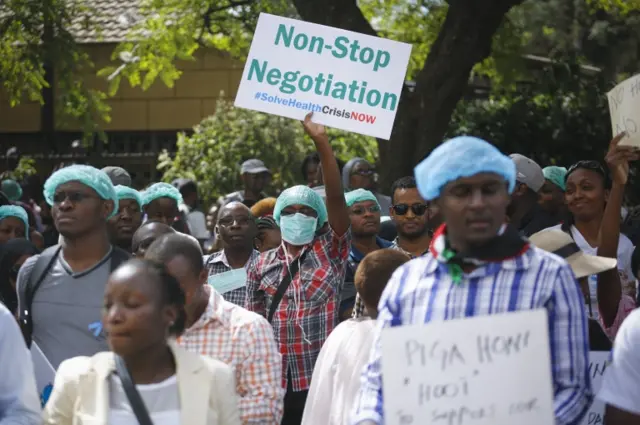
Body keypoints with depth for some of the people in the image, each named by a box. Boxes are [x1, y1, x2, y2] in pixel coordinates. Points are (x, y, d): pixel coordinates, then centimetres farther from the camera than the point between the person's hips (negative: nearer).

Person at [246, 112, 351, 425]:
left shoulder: (330, 251, 3)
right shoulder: (263, 265, 10)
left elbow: (336, 197, -9)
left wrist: (321, 140, -15)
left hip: (320, 377, -2)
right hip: (275, 379, 2)